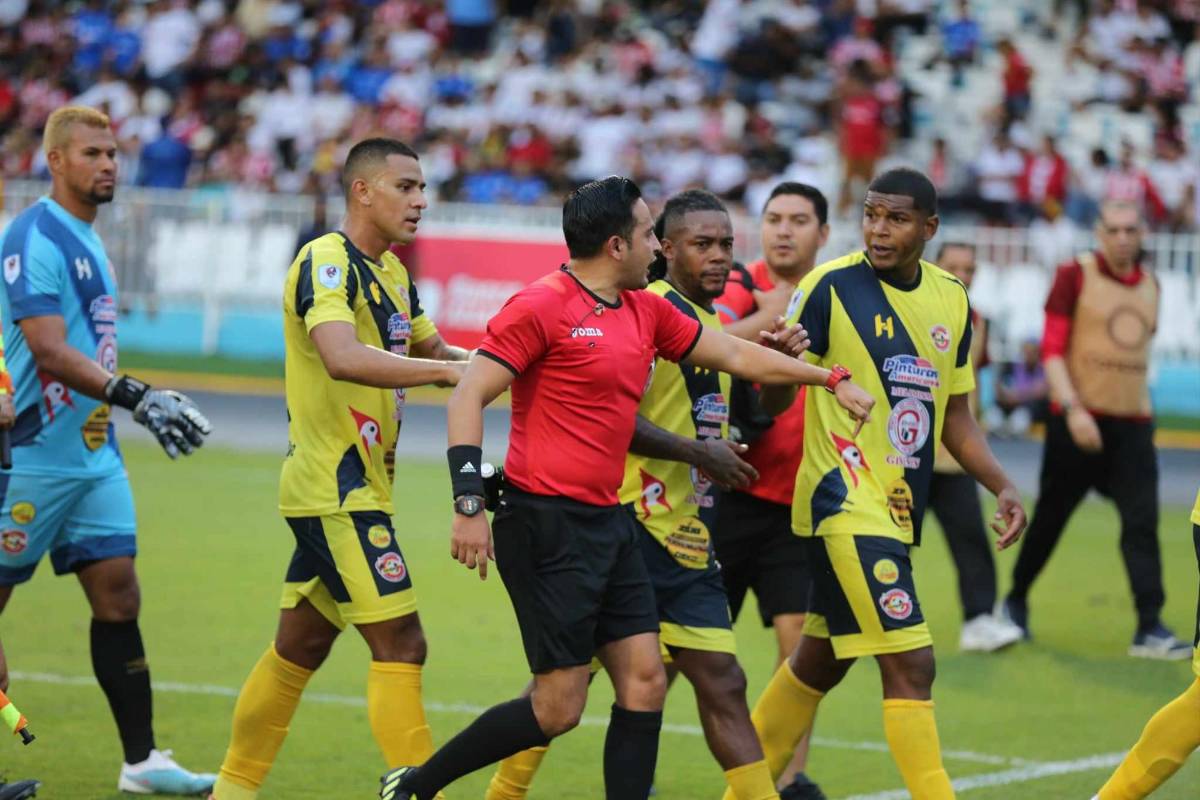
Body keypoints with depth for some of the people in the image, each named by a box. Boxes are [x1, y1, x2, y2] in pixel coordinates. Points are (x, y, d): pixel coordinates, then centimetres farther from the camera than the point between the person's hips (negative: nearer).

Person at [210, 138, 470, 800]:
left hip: (356, 485, 10)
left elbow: (431, 348, 28)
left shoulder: (391, 272, 15)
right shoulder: (326, 262, -15)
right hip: (336, 486, -10)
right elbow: (342, 357, -33)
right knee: (399, 644, -11)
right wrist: (448, 371, -36)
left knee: (298, 648, 15)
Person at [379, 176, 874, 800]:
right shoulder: (541, 306, -11)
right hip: (547, 525, -8)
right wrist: (468, 506, -22)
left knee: (645, 681, 2)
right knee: (559, 708, -7)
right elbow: (468, 397, -14)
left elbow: (736, 356, 25)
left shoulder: (647, 311, 13)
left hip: (607, 524, 8)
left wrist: (831, 379, 24)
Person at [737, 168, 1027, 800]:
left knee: (820, 661, 18)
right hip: (844, 504, -7)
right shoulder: (830, 286, -10)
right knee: (909, 664, -13)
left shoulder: (951, 299, 9)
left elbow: (954, 417, 16)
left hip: (900, 507, 7)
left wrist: (1001, 487, 4)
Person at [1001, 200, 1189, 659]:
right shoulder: (1075, 276, -5)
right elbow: (1051, 349, -11)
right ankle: (1015, 602, 29)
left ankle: (1150, 628, -11)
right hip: (1079, 420, -4)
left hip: (1133, 424, 4)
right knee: (1050, 517, 8)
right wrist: (1072, 409, -21)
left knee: (1142, 522, -8)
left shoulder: (1150, 286, 12)